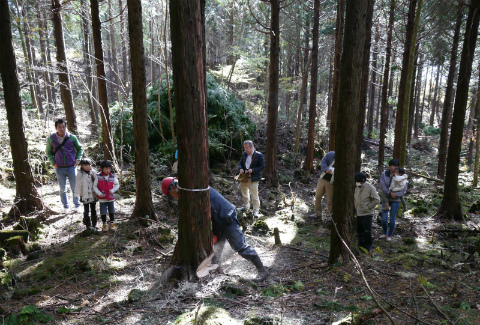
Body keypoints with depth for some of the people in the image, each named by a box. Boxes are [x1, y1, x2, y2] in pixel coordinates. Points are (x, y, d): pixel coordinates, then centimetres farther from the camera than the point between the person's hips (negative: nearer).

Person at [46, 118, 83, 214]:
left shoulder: (72, 137, -3)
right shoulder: (51, 139, -1)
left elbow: (80, 148, 11)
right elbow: (49, 152, 11)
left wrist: (77, 159, -1)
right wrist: (53, 163, -1)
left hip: (71, 167, -1)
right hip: (59, 168, 1)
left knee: (75, 187, 6)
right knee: (63, 189, 9)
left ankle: (77, 205, 21)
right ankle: (66, 207, 22)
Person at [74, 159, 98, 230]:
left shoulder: (93, 173, 0)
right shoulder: (80, 174, -7)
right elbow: (77, 185, -4)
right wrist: (77, 195, -5)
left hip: (93, 195, 3)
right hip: (85, 196, -3)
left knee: (93, 210, 10)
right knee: (86, 211, 4)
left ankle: (93, 225, 21)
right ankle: (88, 225, 14)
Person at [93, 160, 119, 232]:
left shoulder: (112, 176, -5)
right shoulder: (98, 176, -10)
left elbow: (117, 184, 5)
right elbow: (94, 186, -4)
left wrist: (113, 190, -11)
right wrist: (99, 193, -15)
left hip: (111, 197, 2)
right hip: (102, 199, -2)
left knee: (112, 211, 11)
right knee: (103, 212, 5)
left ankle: (112, 223, 27)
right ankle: (104, 224, 22)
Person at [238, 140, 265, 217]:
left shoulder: (259, 155, -11)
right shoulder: (244, 154, 7)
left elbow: (262, 166, -10)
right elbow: (240, 163, 17)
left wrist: (253, 170, -21)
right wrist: (240, 169, -5)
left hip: (253, 179, -6)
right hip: (244, 178, 7)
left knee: (254, 195, -4)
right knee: (244, 193, 21)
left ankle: (256, 211, 9)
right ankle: (246, 207, 40)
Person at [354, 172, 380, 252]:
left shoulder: (370, 188, -12)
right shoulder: (357, 188, 8)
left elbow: (377, 200, -13)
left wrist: (368, 207, -12)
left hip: (367, 214, -7)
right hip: (359, 213, 7)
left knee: (367, 231, -4)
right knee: (359, 231, 15)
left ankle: (367, 247, 8)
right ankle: (361, 245, 30)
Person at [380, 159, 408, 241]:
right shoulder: (384, 174, -3)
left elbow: (404, 190, -8)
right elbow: (382, 186, -12)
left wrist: (396, 194, -24)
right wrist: (390, 193, -24)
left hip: (395, 200, -1)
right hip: (386, 199, 1)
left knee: (392, 219, 6)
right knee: (384, 219, 3)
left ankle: (390, 235, 26)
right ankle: (385, 233, 29)